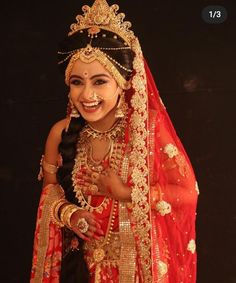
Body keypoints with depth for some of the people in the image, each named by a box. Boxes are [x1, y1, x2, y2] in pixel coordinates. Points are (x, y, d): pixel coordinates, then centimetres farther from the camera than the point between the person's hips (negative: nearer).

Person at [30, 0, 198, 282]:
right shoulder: (61, 133, -12)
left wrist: (125, 195, -20)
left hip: (137, 256, -2)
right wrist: (68, 213, -16)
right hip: (81, 257, 2)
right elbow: (51, 187, 3)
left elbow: (187, 192, -15)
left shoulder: (150, 128, -19)